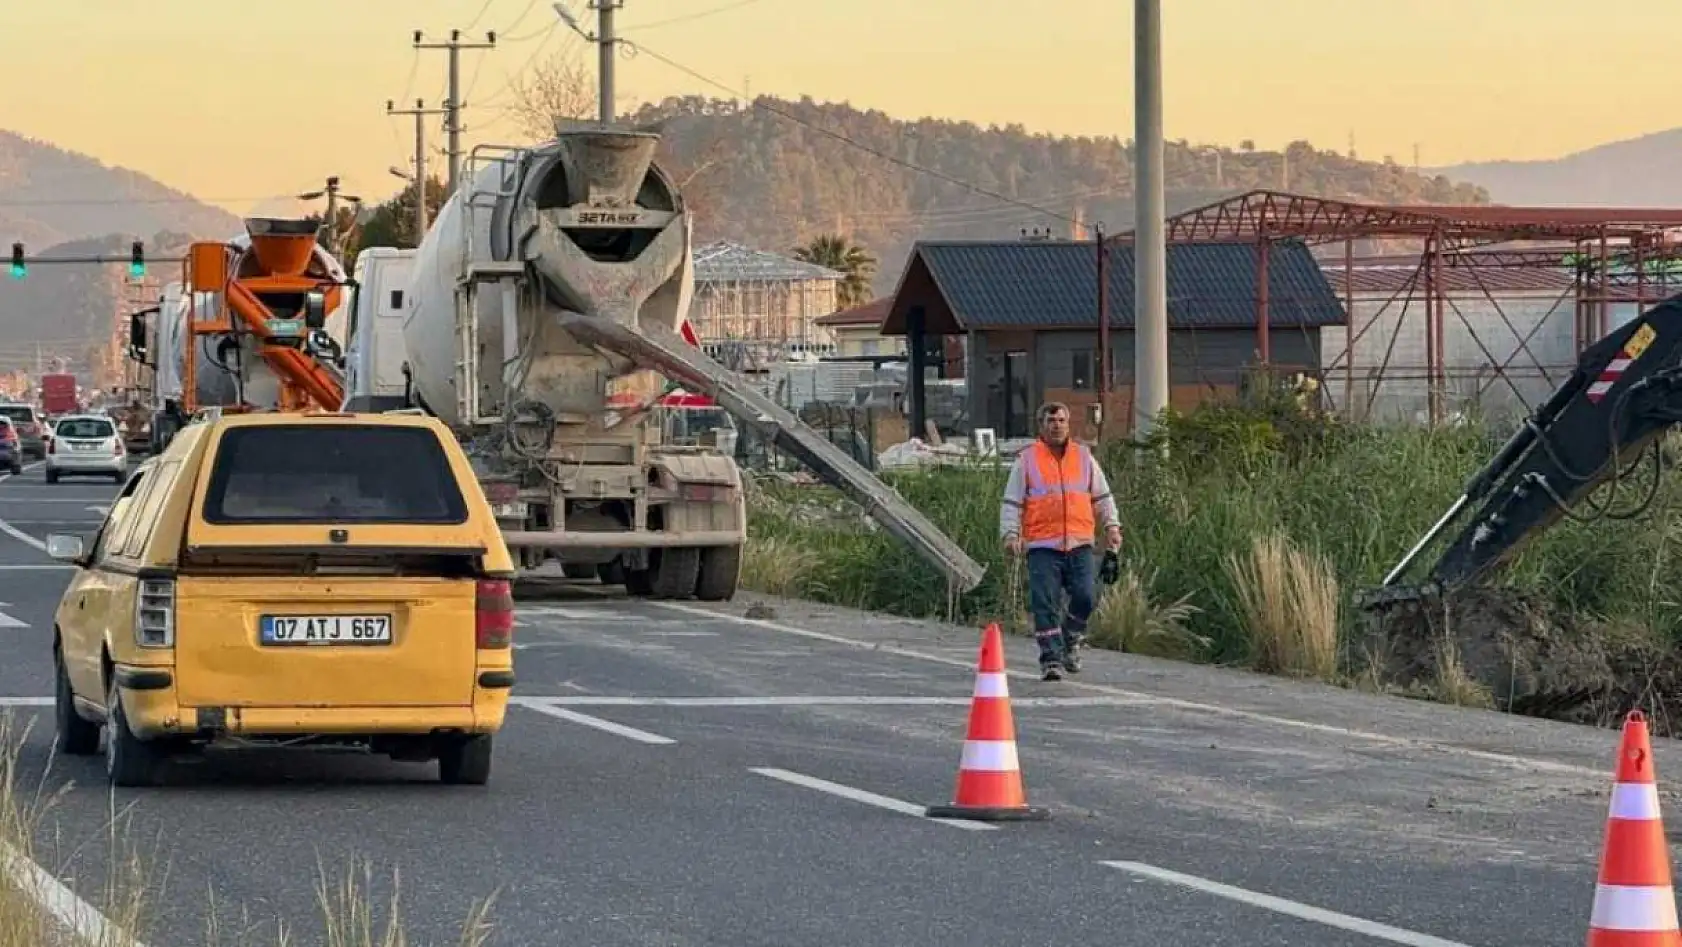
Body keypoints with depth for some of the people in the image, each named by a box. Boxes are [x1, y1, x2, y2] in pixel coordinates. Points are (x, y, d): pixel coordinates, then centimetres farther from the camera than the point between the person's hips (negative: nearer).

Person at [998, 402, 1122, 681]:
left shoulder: (1083, 457, 13)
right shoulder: (1027, 459, 7)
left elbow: (1102, 497, 20)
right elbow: (1011, 501, 7)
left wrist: (1111, 526, 7)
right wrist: (1010, 533, -6)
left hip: (1079, 544, 2)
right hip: (1042, 546, -2)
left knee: (1084, 597, -7)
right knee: (1045, 604, -8)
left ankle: (1071, 643, 18)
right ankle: (1051, 659, -4)